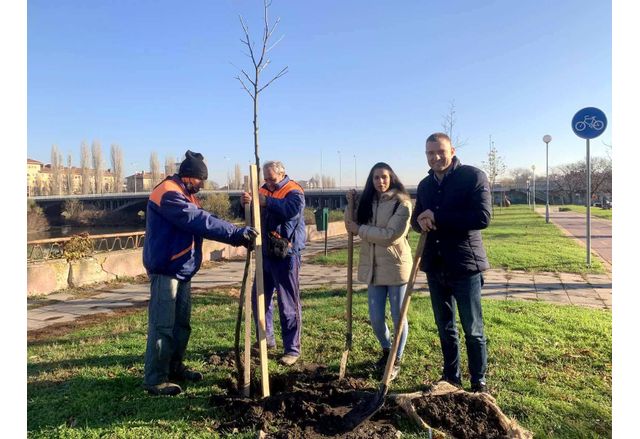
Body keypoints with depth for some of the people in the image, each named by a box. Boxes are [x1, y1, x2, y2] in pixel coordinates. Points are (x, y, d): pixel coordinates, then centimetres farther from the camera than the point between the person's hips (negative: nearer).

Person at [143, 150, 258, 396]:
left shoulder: (186, 195, 17)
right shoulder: (168, 194, -17)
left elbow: (202, 220, 9)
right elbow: (201, 221, -26)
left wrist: (237, 237, -3)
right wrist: (236, 233, -25)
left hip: (182, 270, 10)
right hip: (165, 271, -10)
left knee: (182, 324, 17)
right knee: (162, 327, -5)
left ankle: (175, 368, 30)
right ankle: (155, 380, 5)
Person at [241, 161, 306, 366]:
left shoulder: (294, 191, -6)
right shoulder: (264, 190, 13)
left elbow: (292, 209, -28)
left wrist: (267, 202, -30)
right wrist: (247, 202, -16)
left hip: (286, 255, -7)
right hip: (265, 253, 7)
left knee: (288, 304, -1)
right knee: (259, 298, 15)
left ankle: (292, 349, 10)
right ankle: (267, 339, 32)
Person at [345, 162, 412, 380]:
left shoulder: (402, 203, -11)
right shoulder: (367, 202, 8)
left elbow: (390, 235, -21)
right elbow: (352, 227, 8)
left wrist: (360, 229, -15)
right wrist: (351, 205, -4)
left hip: (395, 267, -5)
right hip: (373, 268, 5)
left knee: (398, 317, 7)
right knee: (376, 319, 11)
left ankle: (396, 360, 27)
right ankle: (386, 350, 39)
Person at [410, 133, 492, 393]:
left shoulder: (473, 177, -9)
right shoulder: (425, 184, 10)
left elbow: (482, 218, -19)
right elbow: (416, 220, 15)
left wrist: (437, 218, -20)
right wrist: (422, 222, -10)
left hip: (465, 266, -5)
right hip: (434, 266, 6)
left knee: (473, 330, 7)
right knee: (445, 329, 16)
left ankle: (479, 382, 24)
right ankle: (451, 378, 32)